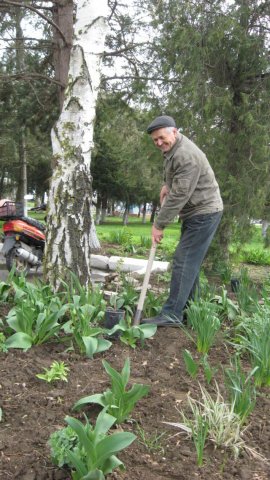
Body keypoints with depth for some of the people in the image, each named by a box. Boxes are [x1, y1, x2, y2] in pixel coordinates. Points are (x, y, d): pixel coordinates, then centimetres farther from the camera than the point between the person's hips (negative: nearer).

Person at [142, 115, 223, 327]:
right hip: (194, 212, 11)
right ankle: (188, 307, 23)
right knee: (190, 261, 13)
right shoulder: (172, 148, 8)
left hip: (204, 213, -10)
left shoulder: (187, 156, -25)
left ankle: (172, 314, -13)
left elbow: (178, 196, -26)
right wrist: (167, 184, 9)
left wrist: (159, 225, -21)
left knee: (185, 261, -14)